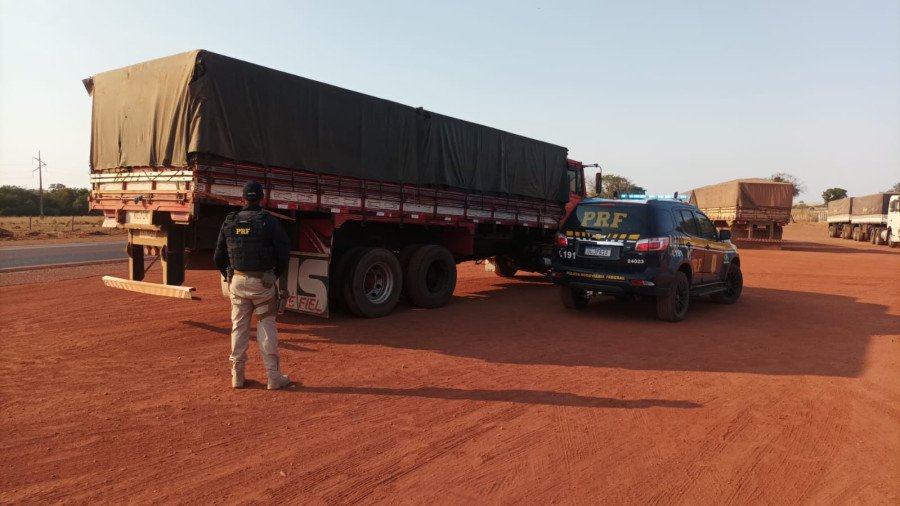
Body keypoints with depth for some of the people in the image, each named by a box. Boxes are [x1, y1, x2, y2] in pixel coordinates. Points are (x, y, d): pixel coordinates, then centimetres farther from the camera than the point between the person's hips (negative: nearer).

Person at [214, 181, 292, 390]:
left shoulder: (229, 222, 2)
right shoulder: (269, 222, -9)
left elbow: (219, 256, 6)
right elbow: (284, 252, -8)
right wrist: (276, 274, 7)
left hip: (237, 281, 3)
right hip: (263, 282, -3)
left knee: (238, 327, 12)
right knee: (266, 328, 4)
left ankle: (237, 376, 20)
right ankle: (273, 377, 7)